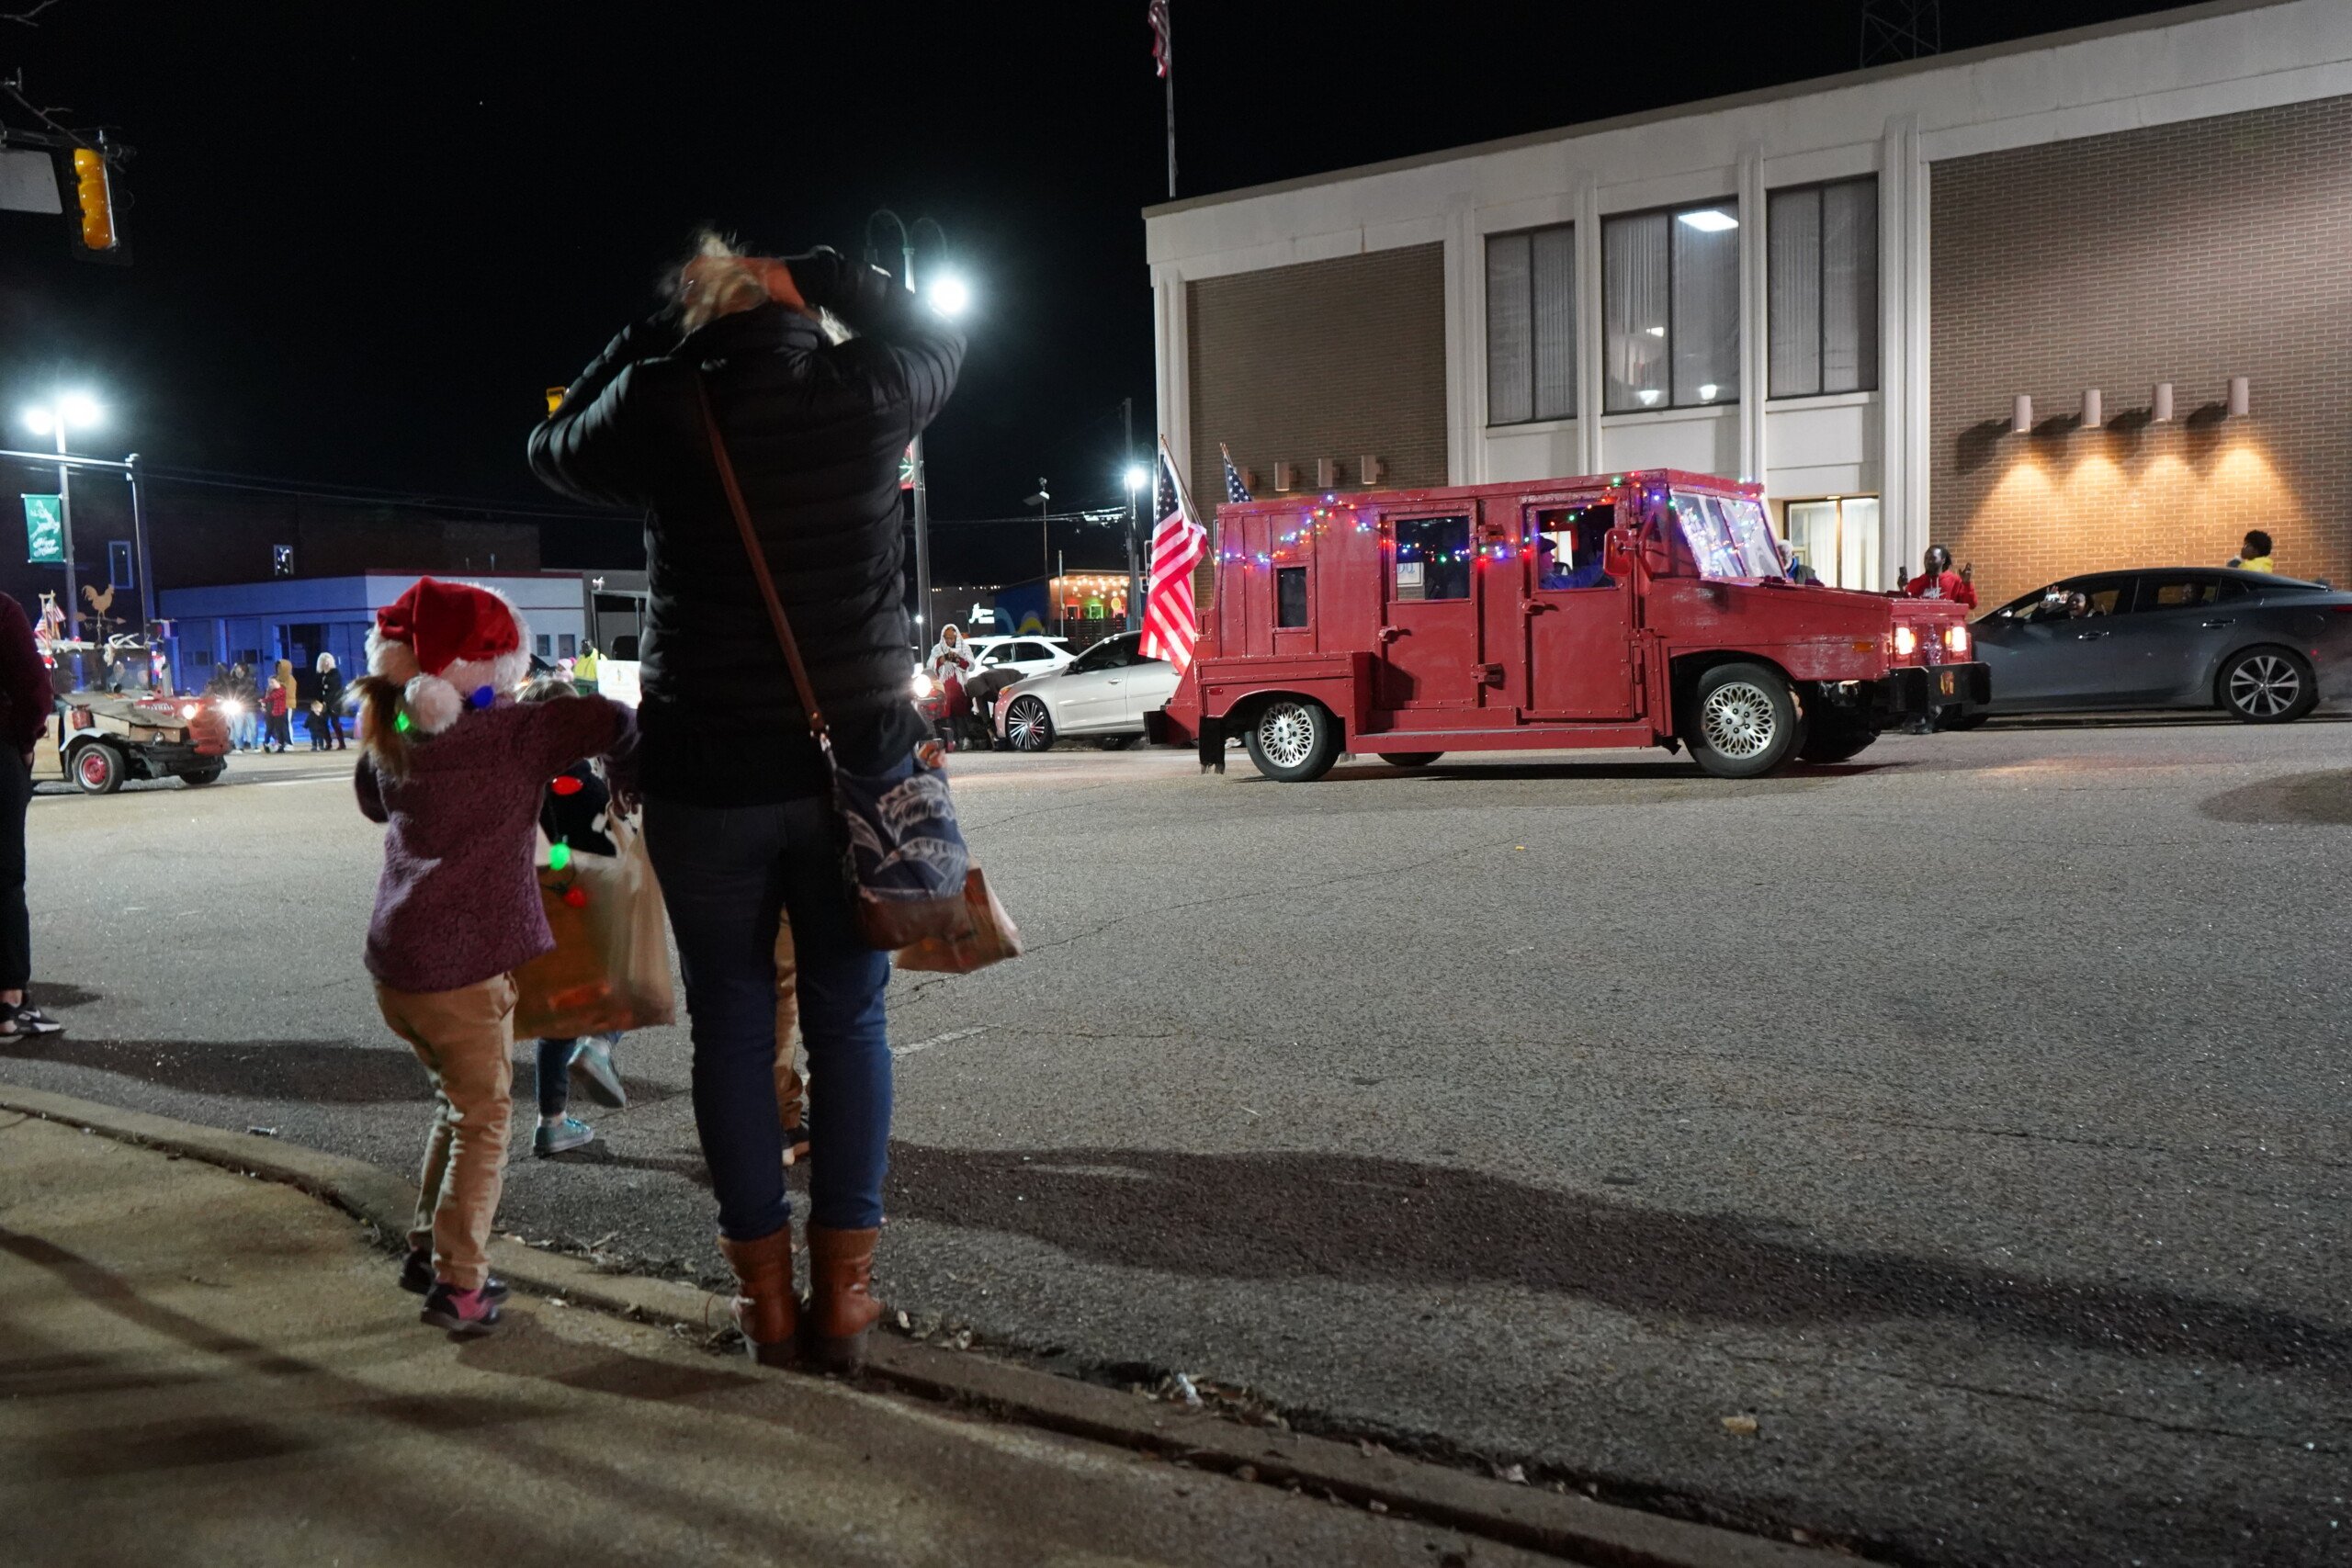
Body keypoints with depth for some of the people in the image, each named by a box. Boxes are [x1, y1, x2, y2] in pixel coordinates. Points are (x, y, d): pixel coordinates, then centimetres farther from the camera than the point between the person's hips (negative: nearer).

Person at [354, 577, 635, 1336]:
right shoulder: (509, 732, -11)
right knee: (482, 1122, 5)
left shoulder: (393, 744, 10)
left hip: (393, 962, 7)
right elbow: (612, 723, -19)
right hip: (461, 968, -7)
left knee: (458, 1102, 24)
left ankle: (426, 1250, 29)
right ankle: (458, 1284, 7)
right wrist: (622, 771, 0)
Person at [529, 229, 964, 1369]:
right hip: (856, 757, 1)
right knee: (847, 1017, 10)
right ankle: (843, 1286, 14)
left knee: (731, 1020, 11)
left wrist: (654, 336, 16)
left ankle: (764, 1287, 17)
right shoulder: (862, 390, -3)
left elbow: (552, 449, 18)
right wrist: (812, 269, 16)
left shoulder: (660, 407, -3)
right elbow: (939, 343, 21)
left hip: (708, 770, 0)